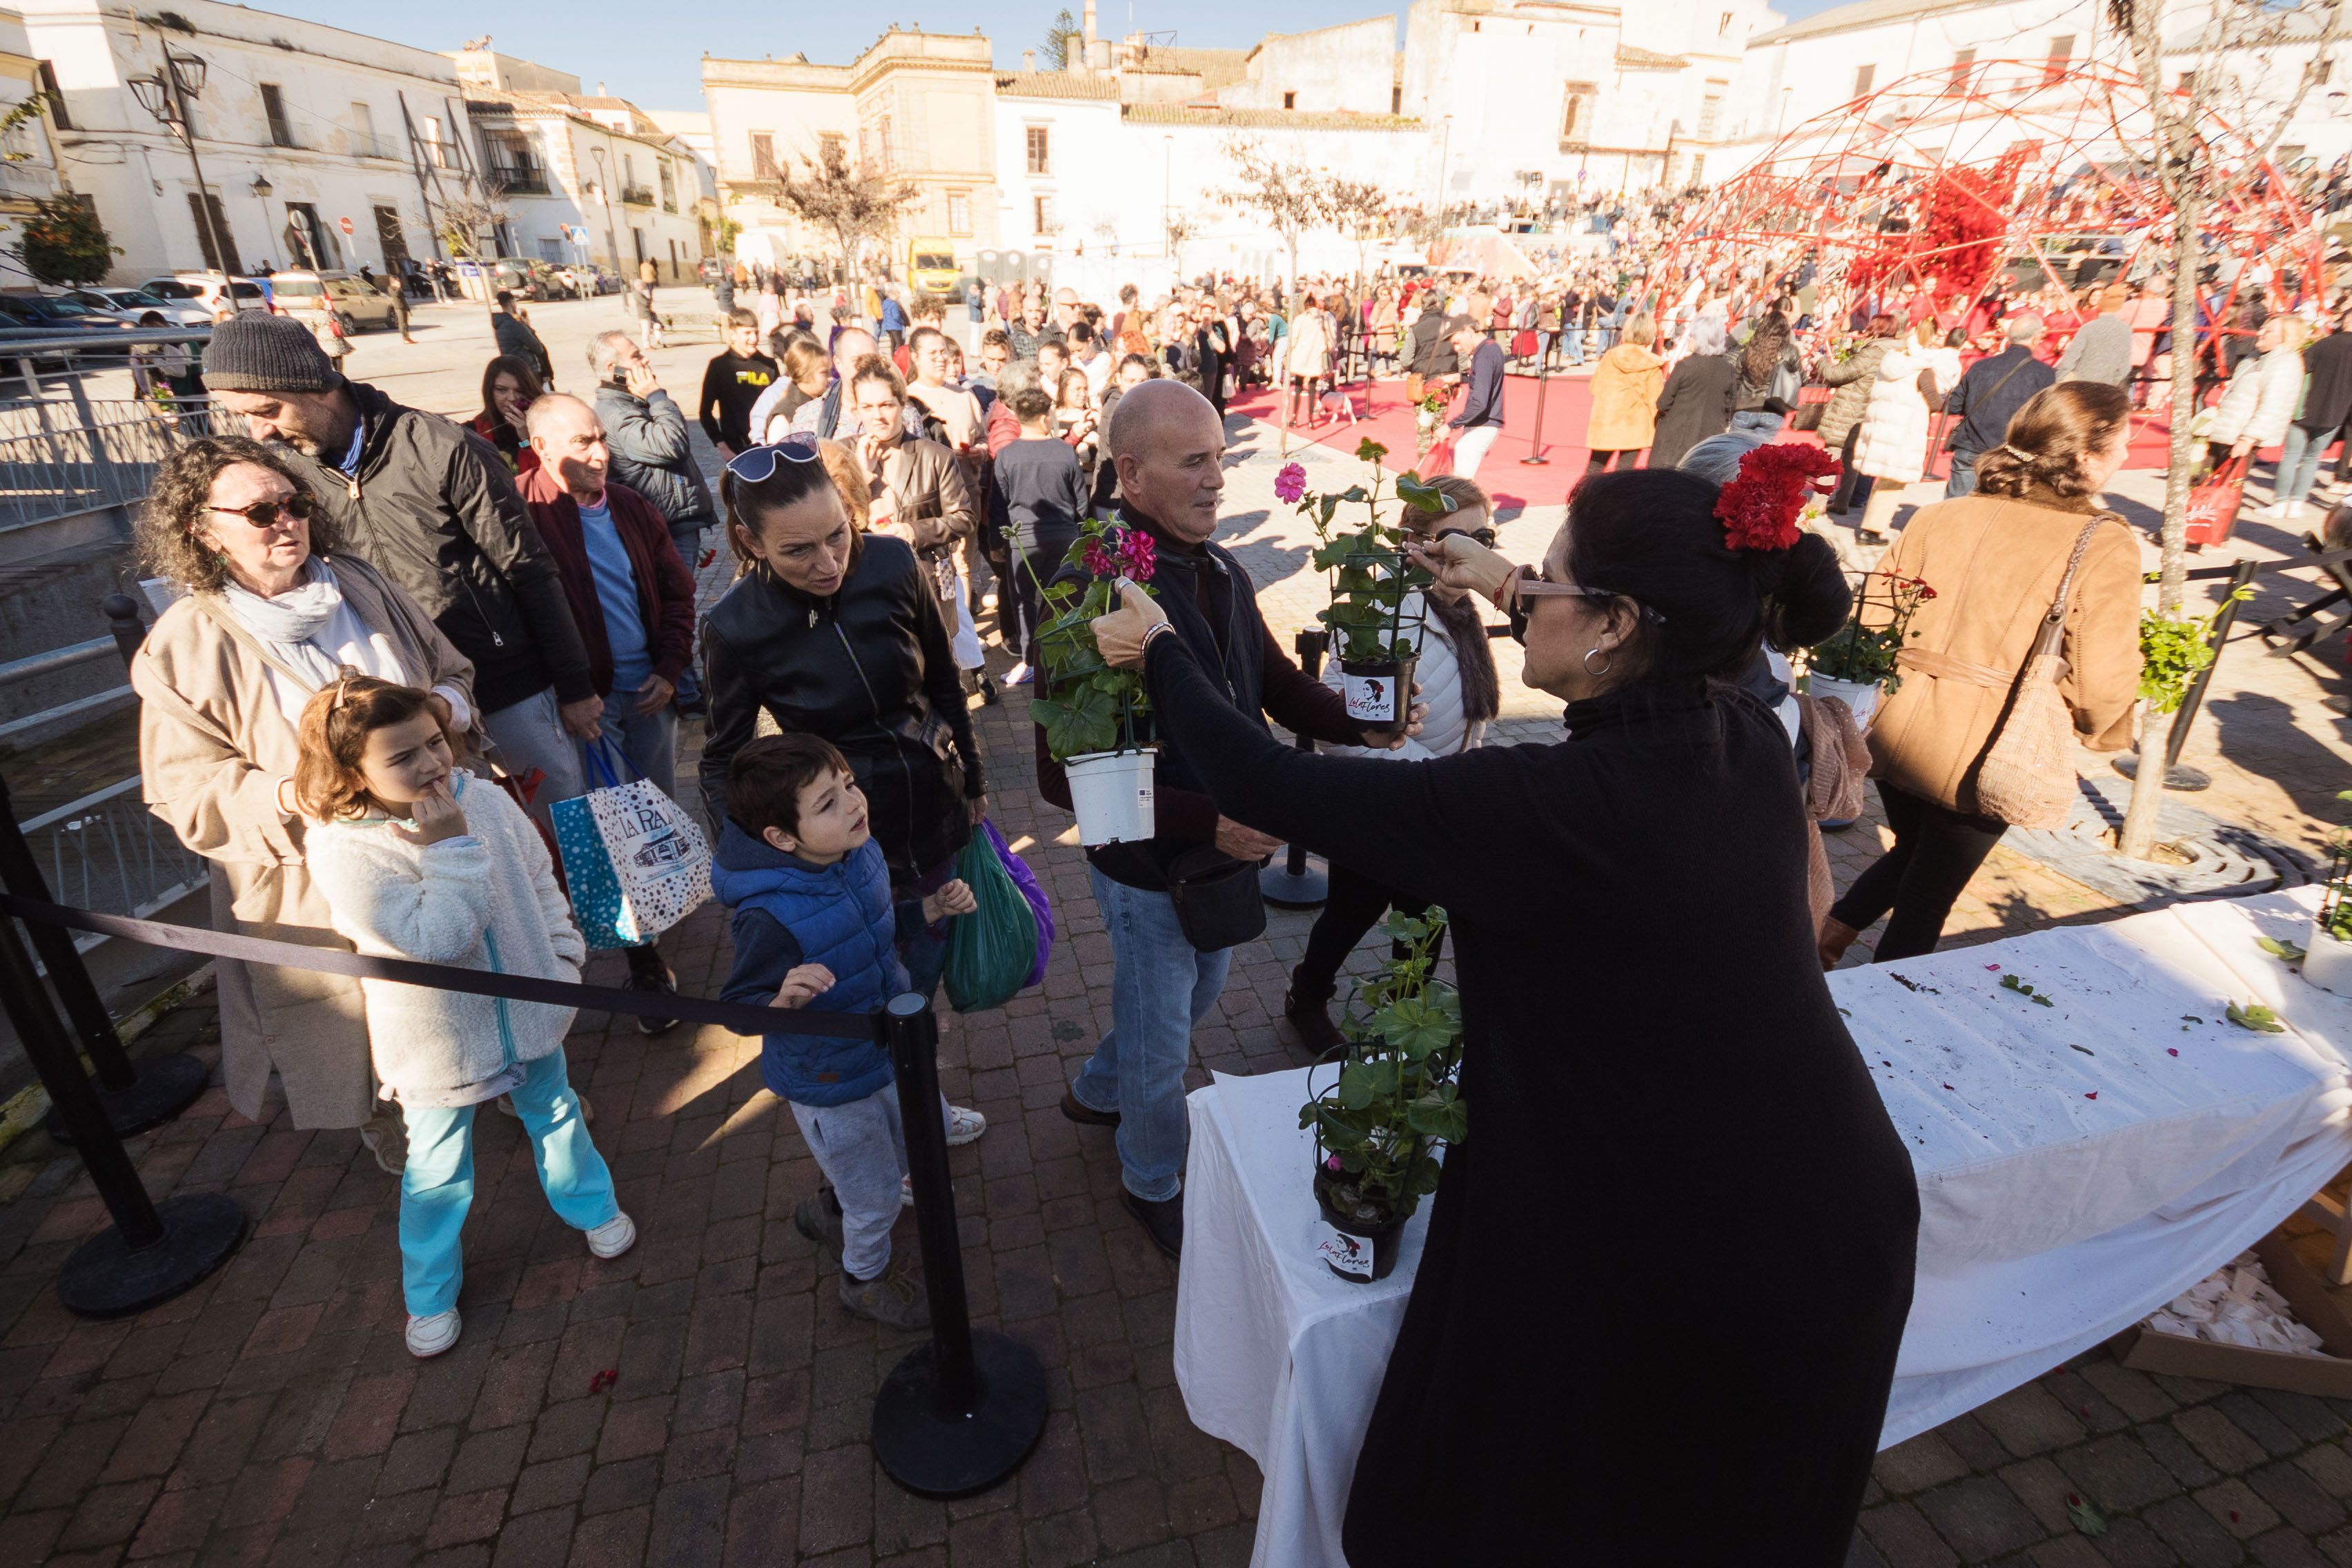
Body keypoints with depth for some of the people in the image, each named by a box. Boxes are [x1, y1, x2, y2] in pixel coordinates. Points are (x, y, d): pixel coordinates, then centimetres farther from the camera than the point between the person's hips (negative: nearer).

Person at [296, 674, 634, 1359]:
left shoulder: (483, 800, -10)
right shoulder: (344, 850, -25)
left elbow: (541, 880, 5)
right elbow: (435, 940, -31)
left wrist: (564, 954, 2)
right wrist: (453, 848, -33)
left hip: (526, 1012, 4)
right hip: (438, 1043, -4)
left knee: (556, 1116, 25)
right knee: (438, 1173, 14)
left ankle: (592, 1207, 51)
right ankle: (430, 1294, 39)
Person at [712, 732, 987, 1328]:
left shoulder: (860, 852, -14)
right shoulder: (770, 915, -36)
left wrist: (932, 908, -10)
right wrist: (784, 1000, -46)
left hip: (887, 1048, 7)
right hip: (830, 1084, -7)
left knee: (907, 1151, 31)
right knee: (878, 1195, 17)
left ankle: (829, 1207, 60)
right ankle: (867, 1275, 50)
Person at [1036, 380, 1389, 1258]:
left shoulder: (1218, 570, -2)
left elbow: (1275, 683, 7)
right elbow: (1067, 778, -26)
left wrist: (1363, 724, -11)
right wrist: (1208, 822, -33)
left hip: (1225, 855, 8)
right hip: (1149, 869, -7)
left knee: (1194, 1001, 29)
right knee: (1161, 1047, 15)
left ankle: (1096, 1092, 57)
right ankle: (1152, 1185, 45)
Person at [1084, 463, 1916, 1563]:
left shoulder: (1544, 806, -32)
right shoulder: (1748, 744, -9)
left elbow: (1262, 786, -24)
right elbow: (1638, 689, 16)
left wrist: (1158, 649, -7)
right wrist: (1506, 588, 25)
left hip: (1675, 1266, -7)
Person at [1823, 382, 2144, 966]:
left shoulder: (1940, 515, -2)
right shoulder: (2105, 546, -13)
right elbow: (2104, 684, -14)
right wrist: (2102, 733, 8)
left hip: (1900, 733, 4)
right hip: (1984, 756, -4)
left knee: (1912, 851, 30)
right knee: (1926, 897, 14)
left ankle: (1830, 929, 16)